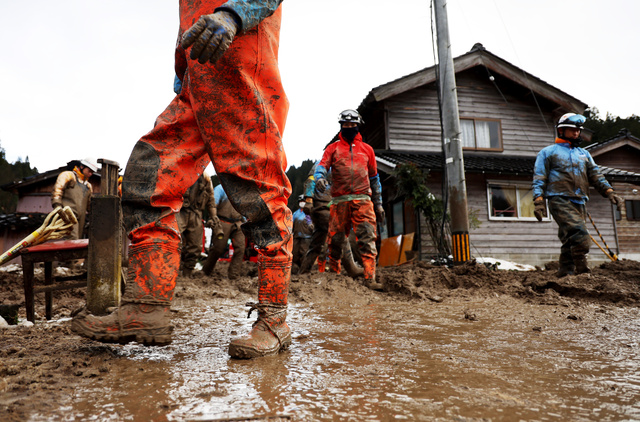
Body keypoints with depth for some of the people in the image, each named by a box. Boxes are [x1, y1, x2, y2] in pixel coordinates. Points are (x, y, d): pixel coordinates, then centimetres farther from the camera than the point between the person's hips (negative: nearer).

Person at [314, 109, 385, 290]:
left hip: (363, 200, 1)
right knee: (336, 239, 1)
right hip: (340, 200, 0)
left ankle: (370, 278, -14)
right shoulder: (333, 148, 15)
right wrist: (319, 177, -26)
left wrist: (378, 203, 17)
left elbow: (374, 178, 22)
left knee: (368, 239, -12)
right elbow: (322, 165, -1)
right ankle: (334, 274, 17)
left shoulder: (367, 149, 20)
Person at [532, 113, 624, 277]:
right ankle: (582, 269, -23)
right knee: (579, 233, -24)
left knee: (570, 240, 2)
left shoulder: (584, 154, 27)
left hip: (580, 202, 6)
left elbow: (595, 176, 24)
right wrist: (538, 201, -9)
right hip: (560, 200, -6)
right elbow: (539, 178, 3)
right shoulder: (548, 152, 11)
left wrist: (609, 192, 7)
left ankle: (564, 273, 8)